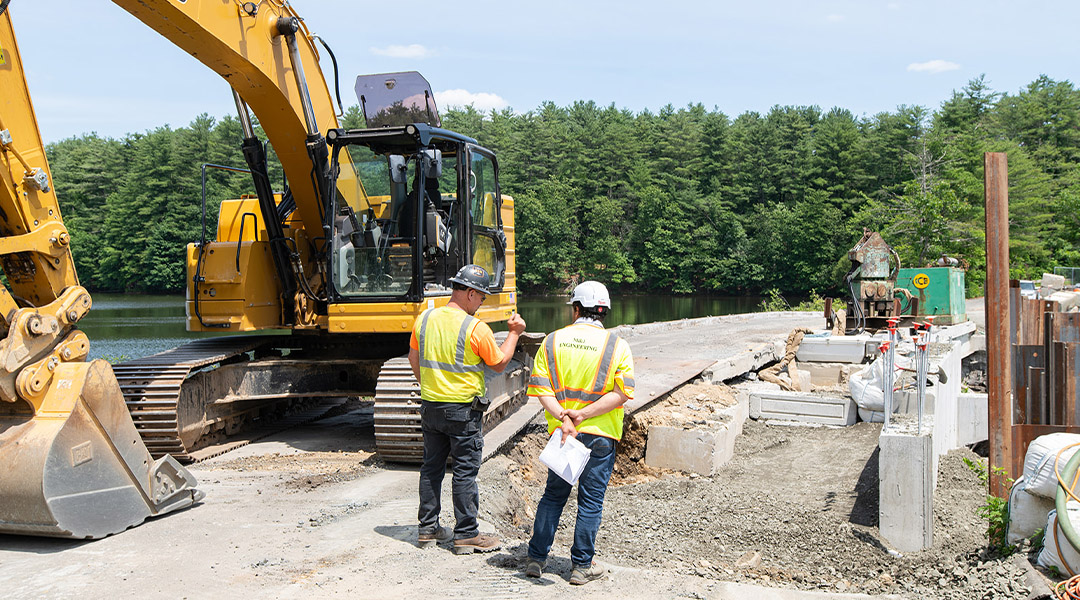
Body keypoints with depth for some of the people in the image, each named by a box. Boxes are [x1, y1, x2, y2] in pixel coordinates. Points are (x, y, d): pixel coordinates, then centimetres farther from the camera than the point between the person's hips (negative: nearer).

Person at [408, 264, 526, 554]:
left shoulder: (425, 319, 2)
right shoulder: (476, 328, -16)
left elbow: (414, 358, 13)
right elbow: (499, 364, -4)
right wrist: (514, 333, 7)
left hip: (430, 406, 6)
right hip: (462, 410, -6)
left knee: (431, 467, 15)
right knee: (465, 471, 3)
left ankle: (428, 528, 23)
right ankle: (466, 534, 8)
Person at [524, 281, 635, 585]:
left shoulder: (553, 341, 1)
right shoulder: (617, 345, -5)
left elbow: (541, 388, -7)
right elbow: (621, 393, -13)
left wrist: (563, 418, -15)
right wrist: (584, 415, -14)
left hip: (560, 433, 3)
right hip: (599, 435, -2)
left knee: (553, 495, 16)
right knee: (591, 501, 7)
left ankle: (536, 559, 21)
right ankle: (582, 566, 14)